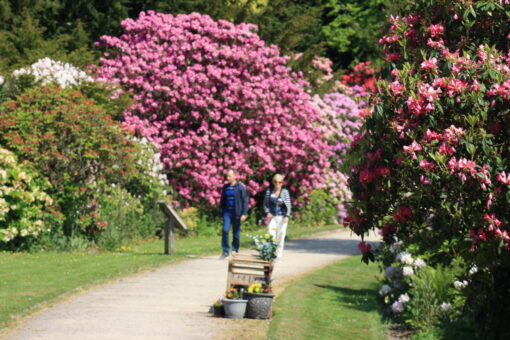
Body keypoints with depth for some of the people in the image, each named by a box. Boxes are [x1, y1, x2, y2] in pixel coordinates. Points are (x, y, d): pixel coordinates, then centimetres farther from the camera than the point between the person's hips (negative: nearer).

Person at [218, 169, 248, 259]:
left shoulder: (240, 187, -4)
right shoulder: (225, 187, 10)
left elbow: (245, 201, -6)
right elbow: (222, 200, 18)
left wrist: (244, 213, -13)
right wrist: (221, 212, 15)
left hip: (236, 213, -3)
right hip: (227, 212, 3)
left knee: (236, 233, 3)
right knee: (225, 230, -11)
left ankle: (235, 251, 15)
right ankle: (225, 251, -5)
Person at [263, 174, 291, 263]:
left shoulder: (285, 192, -2)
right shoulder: (269, 191, 4)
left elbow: (288, 205, -3)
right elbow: (265, 204, 10)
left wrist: (287, 216, -14)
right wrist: (267, 212, -6)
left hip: (282, 218, -1)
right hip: (272, 217, 1)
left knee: (281, 236, 0)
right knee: (271, 236, -10)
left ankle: (279, 256, 9)